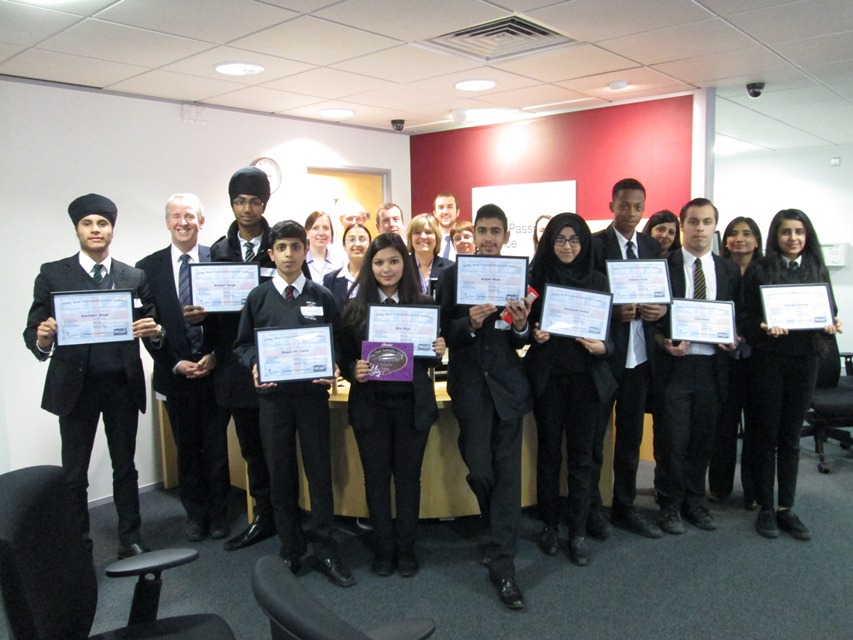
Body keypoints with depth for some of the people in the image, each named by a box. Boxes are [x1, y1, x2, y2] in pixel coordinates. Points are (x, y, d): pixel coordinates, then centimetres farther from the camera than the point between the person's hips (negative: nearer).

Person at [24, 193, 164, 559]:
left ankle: (130, 540, 24)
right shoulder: (53, 274, 0)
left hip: (123, 386, 1)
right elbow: (33, 332, -4)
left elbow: (151, 328, 3)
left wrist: (154, 331, -19)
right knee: (74, 474, 8)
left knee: (125, 467, 12)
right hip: (75, 386, -1)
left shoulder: (135, 277, 5)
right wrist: (42, 339, -26)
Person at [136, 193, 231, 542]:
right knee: (187, 448, 12)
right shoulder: (148, 267, 1)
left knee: (217, 446, 9)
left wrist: (216, 354, -10)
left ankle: (218, 511, 26)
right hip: (175, 374, 1)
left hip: (215, 370, -1)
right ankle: (195, 513, 29)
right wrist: (176, 364, -8)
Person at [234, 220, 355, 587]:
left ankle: (324, 551, 17)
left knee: (320, 472, 3)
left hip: (313, 393, 0)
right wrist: (254, 365, -12)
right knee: (280, 475, 9)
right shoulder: (258, 297, 5)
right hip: (273, 394, 1)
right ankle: (290, 550, 24)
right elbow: (243, 344, 8)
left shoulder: (322, 297, 5)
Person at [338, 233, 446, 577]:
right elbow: (343, 356, 2)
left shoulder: (423, 304, 0)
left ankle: (406, 548, 26)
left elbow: (431, 358, 7)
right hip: (370, 405, 0)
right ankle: (384, 548, 26)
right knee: (376, 477, 10)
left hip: (413, 404, 0)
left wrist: (438, 352, -15)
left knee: (408, 476, 10)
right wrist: (353, 371, -19)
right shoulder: (355, 307, -1)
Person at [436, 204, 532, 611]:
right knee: (480, 469, 3)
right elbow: (443, 333, -3)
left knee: (507, 472, 1)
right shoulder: (451, 276, 1)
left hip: (508, 384, 1)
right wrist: (469, 324, -22)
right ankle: (499, 530, 36)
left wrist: (521, 327, -20)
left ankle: (502, 563, 11)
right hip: (470, 385, -1)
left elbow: (525, 340, 2)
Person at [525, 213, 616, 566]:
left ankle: (578, 531, 19)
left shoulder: (598, 281, 4)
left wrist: (602, 346, -16)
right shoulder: (536, 277, 0)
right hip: (548, 376, -1)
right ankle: (549, 525, 23)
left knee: (581, 454, 6)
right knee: (549, 451, 8)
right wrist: (534, 333, -18)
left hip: (586, 376, 1)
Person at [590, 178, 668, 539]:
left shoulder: (653, 248, 10)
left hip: (640, 356, 5)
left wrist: (661, 309, -8)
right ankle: (592, 510, 21)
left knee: (631, 437, 15)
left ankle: (625, 508, 29)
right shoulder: (593, 245, -6)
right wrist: (613, 311, -23)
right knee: (593, 436, 6)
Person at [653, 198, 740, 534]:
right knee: (673, 439, 1)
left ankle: (694, 501, 29)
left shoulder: (729, 270, 10)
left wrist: (733, 339, -5)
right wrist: (664, 341, -16)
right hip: (674, 364, -3)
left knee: (702, 438, 11)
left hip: (712, 365, 4)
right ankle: (670, 506, 18)